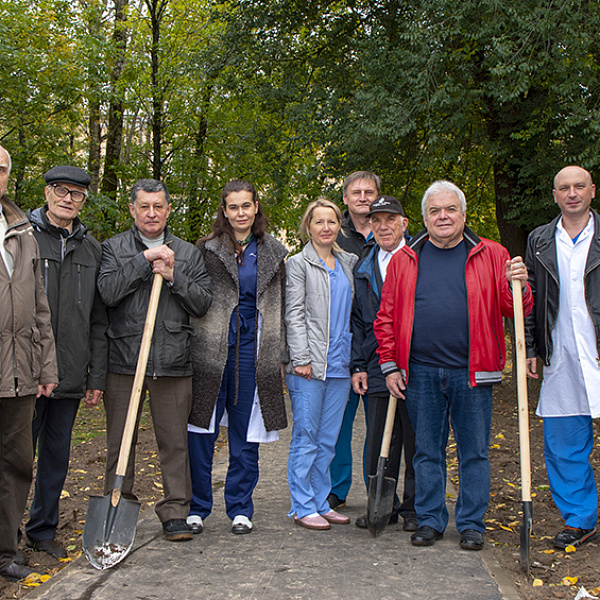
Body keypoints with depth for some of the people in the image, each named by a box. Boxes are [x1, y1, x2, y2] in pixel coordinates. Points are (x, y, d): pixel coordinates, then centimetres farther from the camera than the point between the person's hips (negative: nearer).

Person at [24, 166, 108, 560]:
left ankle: (43, 530, 26)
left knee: (57, 454, 12)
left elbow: (98, 320, 13)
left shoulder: (91, 249, 12)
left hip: (71, 375, 4)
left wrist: (96, 376, 8)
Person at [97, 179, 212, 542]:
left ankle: (176, 513, 12)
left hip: (173, 362, 1)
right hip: (124, 360, -1)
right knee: (120, 442, 6)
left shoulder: (189, 253, 13)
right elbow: (108, 292, -8)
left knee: (175, 441, 3)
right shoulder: (115, 248, 8)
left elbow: (203, 303, 5)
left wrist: (173, 277, -8)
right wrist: (144, 259, -11)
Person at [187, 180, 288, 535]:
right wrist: (188, 347, -2)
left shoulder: (273, 253, 11)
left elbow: (280, 307, 15)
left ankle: (240, 509, 19)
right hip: (211, 349, -2)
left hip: (253, 350, 2)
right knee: (202, 432, 0)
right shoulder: (207, 250, 3)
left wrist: (280, 356, 10)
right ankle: (197, 508, 14)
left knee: (246, 434, 6)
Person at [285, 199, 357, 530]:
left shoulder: (348, 263, 16)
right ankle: (303, 507, 7)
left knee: (328, 439, 10)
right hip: (310, 365, -5)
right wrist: (301, 359, -12)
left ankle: (321, 502, 19)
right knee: (306, 438, -1)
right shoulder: (299, 264, 0)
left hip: (340, 365, 5)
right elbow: (294, 314, -6)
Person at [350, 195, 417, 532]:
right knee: (379, 443, 8)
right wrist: (358, 366, 10)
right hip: (377, 370, 4)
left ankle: (414, 509, 17)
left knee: (416, 441, 4)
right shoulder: (364, 270, 15)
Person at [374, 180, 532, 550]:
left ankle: (472, 523, 19)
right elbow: (387, 318, 10)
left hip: (472, 373, -1)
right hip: (421, 374, 1)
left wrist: (518, 286, -16)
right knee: (427, 451, 10)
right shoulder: (405, 260, 8)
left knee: (474, 451, 6)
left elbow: (516, 311, 5)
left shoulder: (491, 256, 4)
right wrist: (390, 365, 4)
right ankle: (430, 519, 23)